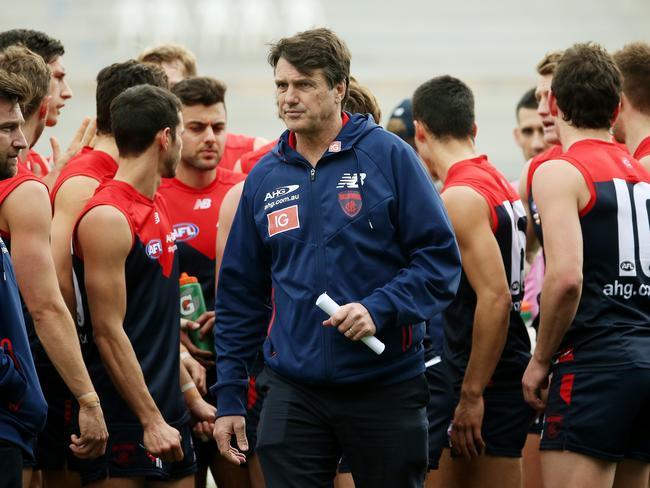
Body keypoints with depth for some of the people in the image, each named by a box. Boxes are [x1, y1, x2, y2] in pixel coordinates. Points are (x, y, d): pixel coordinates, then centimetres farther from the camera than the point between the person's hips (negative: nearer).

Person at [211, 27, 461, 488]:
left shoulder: (388, 156, -4)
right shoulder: (265, 177, 8)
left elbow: (441, 258, -6)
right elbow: (240, 295, 12)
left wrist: (379, 309, -21)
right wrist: (229, 397, 8)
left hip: (386, 387, -3)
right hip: (293, 393, 3)